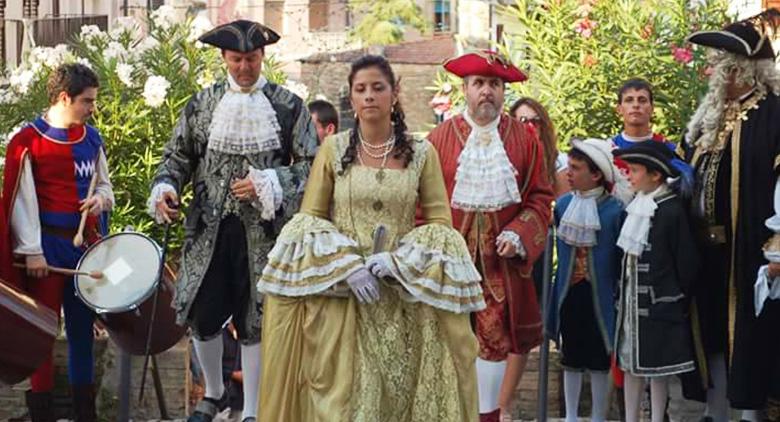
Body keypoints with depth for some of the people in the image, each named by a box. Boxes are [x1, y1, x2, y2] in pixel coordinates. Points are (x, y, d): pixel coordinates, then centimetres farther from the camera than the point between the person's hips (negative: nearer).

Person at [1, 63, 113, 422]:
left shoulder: (91, 139, 9)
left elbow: (103, 183, 22)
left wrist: (101, 198, -2)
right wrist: (31, 252, -13)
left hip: (87, 244, 6)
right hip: (48, 247, -5)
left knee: (82, 325, 11)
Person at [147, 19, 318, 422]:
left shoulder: (288, 106, 0)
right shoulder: (202, 104, 6)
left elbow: (310, 164, 0)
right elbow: (177, 156, 11)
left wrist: (266, 185, -14)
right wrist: (166, 187, -9)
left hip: (263, 232, -2)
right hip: (208, 229, 2)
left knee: (253, 323, 4)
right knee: (201, 317, 5)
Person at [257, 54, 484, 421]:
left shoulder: (421, 154, 4)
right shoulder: (333, 149, 3)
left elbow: (440, 222, 3)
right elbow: (307, 221, 2)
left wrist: (396, 260, -13)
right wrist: (346, 266, -13)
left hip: (401, 297, 1)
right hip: (337, 293, 0)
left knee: (398, 388, -1)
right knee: (341, 391, -4)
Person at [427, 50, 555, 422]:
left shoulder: (524, 139, 4)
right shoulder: (440, 138, 1)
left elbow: (539, 198, 5)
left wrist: (518, 235, -9)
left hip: (502, 256, 1)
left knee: (497, 335, 1)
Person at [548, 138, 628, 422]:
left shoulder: (615, 210, -13)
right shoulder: (563, 204, -1)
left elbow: (622, 258, -7)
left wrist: (618, 296, -4)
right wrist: (559, 288, 12)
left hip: (599, 296, -3)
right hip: (569, 294, 4)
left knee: (599, 362, 8)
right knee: (571, 360, 13)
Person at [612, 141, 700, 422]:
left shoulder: (672, 211, -13)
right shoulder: (634, 208, 7)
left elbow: (686, 262, -9)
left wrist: (678, 302, -5)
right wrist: (622, 296, 10)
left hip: (658, 303, -7)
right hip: (631, 300, 7)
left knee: (656, 367, 2)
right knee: (629, 363, 11)